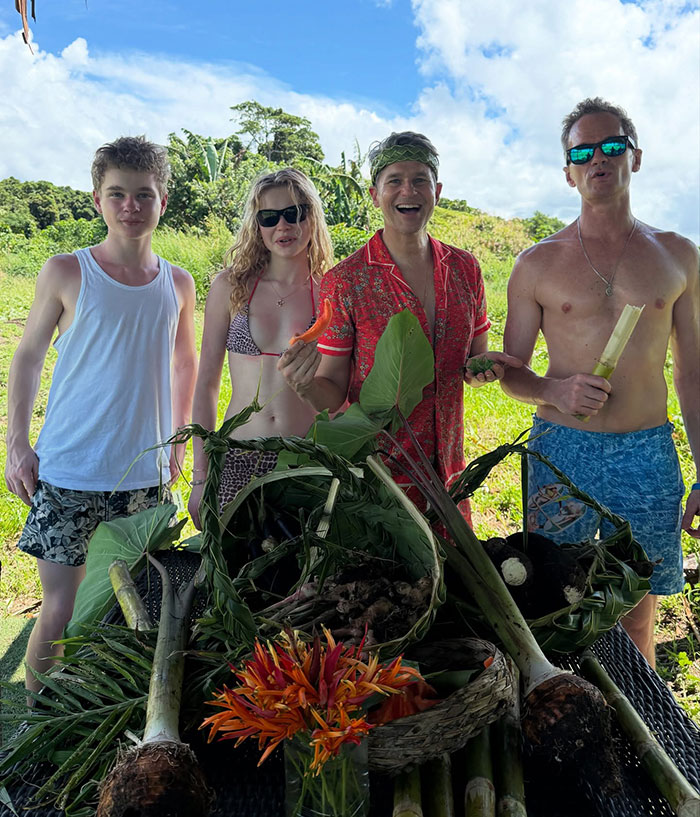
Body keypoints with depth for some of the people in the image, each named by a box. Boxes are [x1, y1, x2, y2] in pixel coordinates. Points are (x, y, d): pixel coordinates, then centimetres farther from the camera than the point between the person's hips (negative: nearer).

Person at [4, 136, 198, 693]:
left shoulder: (178, 284, 5)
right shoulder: (66, 273, -2)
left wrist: (177, 439, 15)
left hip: (146, 473, 3)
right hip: (67, 472, -2)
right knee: (59, 610, 1)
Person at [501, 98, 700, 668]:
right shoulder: (537, 264, 2)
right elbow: (511, 371, 6)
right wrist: (554, 390, -16)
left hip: (648, 455, 1)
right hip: (562, 450, -1)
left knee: (637, 619, 11)